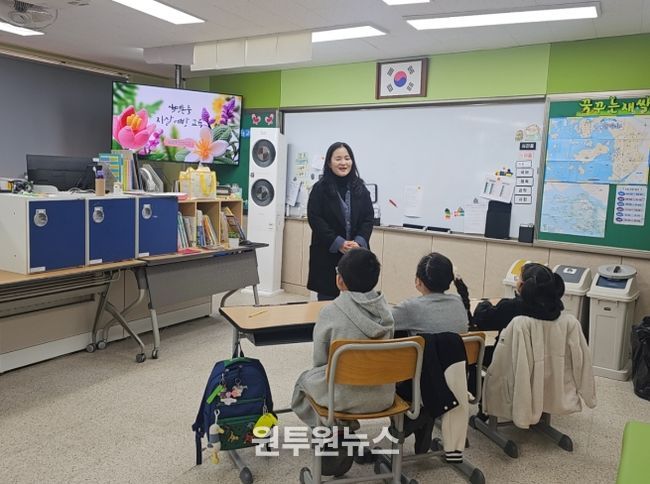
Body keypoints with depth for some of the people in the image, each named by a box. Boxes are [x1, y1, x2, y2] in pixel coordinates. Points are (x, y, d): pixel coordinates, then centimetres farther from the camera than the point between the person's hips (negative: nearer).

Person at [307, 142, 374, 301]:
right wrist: (338, 243, -15)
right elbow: (315, 220, -7)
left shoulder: (360, 189, 10)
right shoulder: (320, 189, 0)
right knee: (327, 299, 1)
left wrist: (359, 242, -12)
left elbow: (368, 219, 5)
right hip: (327, 255, -3)